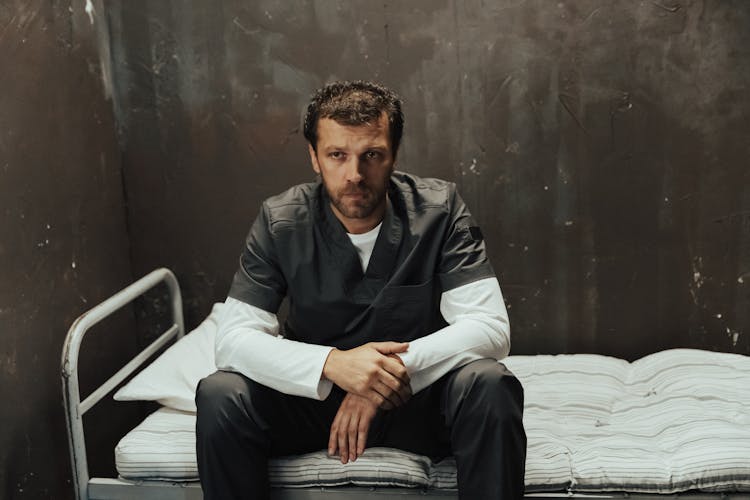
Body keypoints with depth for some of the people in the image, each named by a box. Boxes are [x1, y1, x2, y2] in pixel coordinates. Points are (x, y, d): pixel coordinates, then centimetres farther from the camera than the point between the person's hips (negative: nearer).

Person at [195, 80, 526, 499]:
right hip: (315, 389, 1)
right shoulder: (280, 221, -8)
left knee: (491, 387, -32)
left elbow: (491, 327, -17)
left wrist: (398, 367, -31)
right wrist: (331, 363, -32)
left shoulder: (439, 210, -11)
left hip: (418, 392, -1)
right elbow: (234, 338, -14)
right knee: (221, 397, -26)